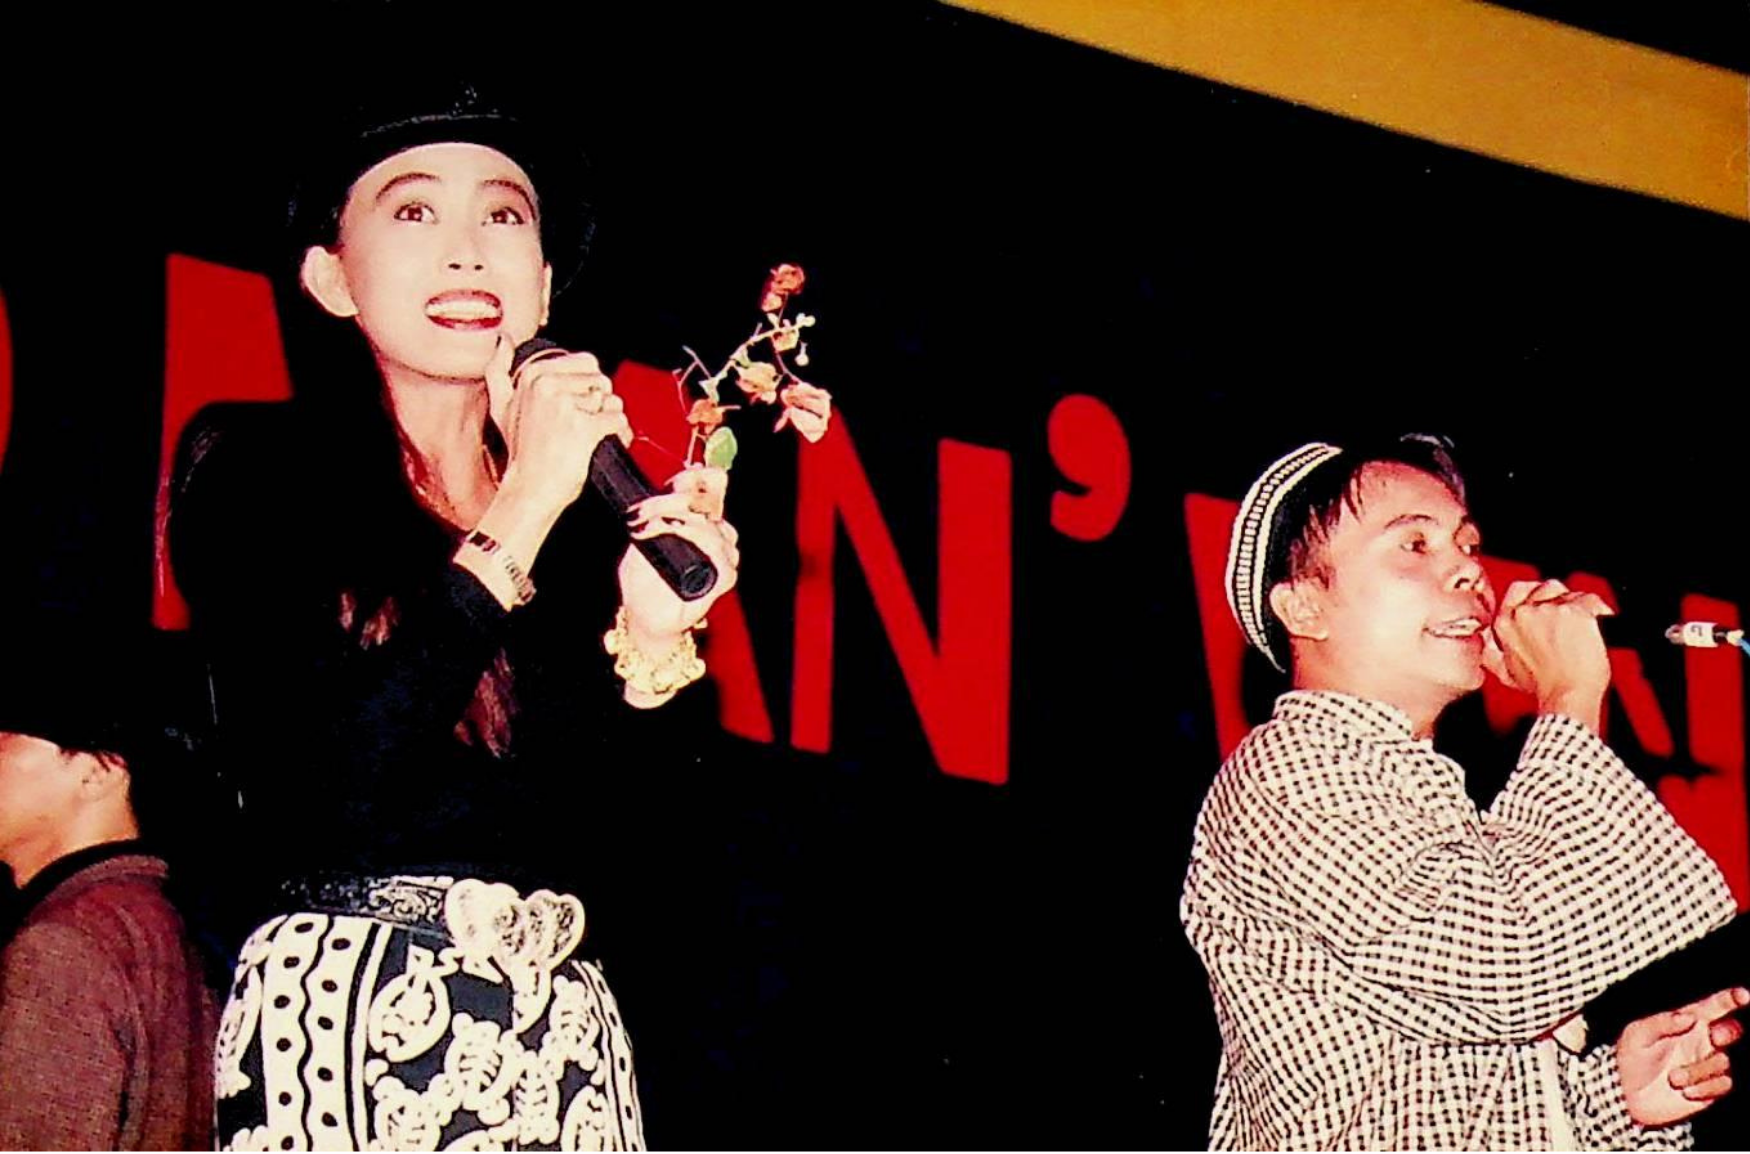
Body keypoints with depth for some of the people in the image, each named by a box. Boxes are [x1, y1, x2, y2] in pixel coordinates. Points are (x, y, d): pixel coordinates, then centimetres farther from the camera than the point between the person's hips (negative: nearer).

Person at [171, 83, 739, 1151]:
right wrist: (519, 521, -11)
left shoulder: (593, 523, 13)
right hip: (341, 1014, -4)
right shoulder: (256, 475, 0)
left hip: (563, 1024, 4)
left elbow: (618, 842, 11)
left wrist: (652, 644, -5)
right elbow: (320, 789, -15)